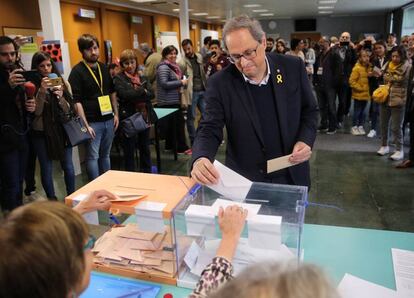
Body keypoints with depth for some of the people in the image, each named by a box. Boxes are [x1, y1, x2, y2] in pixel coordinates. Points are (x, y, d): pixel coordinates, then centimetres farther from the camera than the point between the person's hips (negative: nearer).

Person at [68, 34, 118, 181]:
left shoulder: (104, 68, 10)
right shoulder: (77, 71, -9)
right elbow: (76, 101, -14)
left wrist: (116, 114, 11)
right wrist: (85, 125, -17)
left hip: (108, 120, 6)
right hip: (92, 123, -6)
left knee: (105, 155, 15)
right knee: (93, 156, 0)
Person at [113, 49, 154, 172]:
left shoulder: (143, 78, 10)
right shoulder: (118, 79, -3)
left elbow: (151, 94, -5)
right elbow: (125, 95, -20)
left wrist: (134, 95, -18)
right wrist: (143, 91, -14)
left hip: (144, 117, 5)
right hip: (128, 118, -5)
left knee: (145, 148, 15)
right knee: (129, 151, 6)